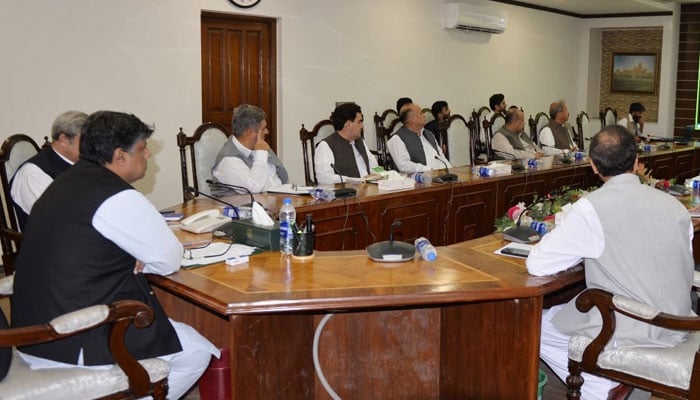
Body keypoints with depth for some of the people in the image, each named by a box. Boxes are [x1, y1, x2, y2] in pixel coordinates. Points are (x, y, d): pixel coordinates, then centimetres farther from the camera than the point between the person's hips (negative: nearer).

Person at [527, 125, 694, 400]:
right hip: (676, 328, 7)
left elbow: (537, 265, -15)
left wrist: (579, 252, 3)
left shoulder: (592, 207, -18)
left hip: (630, 333, -7)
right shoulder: (675, 205, 0)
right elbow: (686, 276, 12)